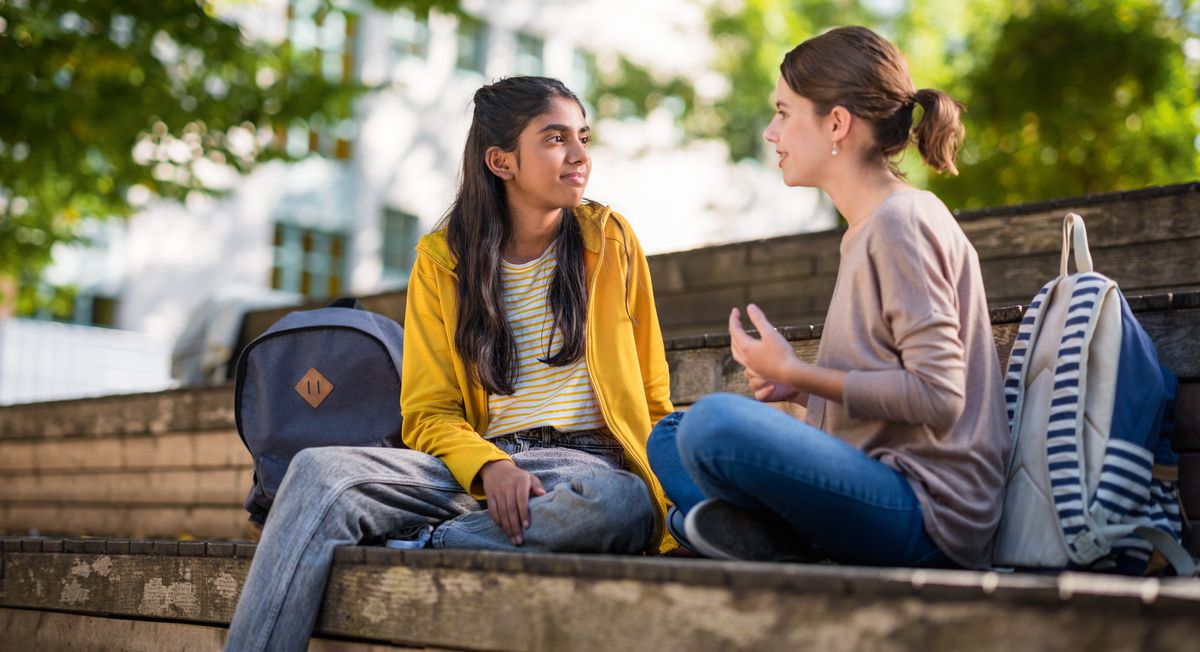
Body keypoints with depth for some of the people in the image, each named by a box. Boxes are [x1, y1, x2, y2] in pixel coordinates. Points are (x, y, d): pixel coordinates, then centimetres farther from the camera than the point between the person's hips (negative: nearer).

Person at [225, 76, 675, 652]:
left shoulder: (609, 240, 10)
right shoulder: (442, 260, 10)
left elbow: (652, 399, 12)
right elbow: (428, 414, 6)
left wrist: (667, 500, -7)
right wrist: (490, 467, -16)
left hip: (590, 462, -1)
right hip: (475, 464, 1)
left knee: (615, 500, -39)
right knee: (319, 470, -26)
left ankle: (407, 550, -26)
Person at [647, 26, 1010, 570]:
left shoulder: (902, 222, -12)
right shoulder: (869, 227, 18)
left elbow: (937, 395, -20)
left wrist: (796, 373, -13)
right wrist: (802, 389, 6)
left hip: (930, 509, -11)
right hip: (884, 486, 11)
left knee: (715, 422, -34)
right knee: (668, 439, 18)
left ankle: (776, 534, -8)